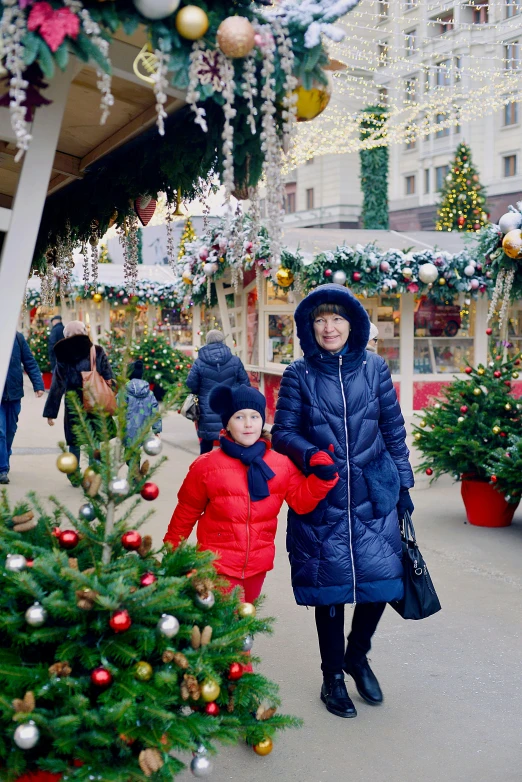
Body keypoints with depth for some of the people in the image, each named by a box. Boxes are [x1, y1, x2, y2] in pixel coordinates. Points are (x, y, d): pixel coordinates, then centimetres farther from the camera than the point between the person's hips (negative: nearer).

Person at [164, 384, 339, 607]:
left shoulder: (281, 465, -1)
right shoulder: (207, 465, -9)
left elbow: (301, 501, 2)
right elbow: (186, 513, 1)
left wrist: (321, 477, -16)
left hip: (257, 566, 4)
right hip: (218, 566, -4)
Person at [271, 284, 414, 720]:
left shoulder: (374, 368, 3)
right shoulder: (299, 376, -1)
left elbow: (394, 430, 9)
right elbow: (282, 433, -1)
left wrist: (403, 483, 9)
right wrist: (309, 454, -21)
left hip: (375, 496, 2)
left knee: (382, 577, -1)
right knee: (330, 585, 5)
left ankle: (357, 656, 29)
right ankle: (332, 677, 26)